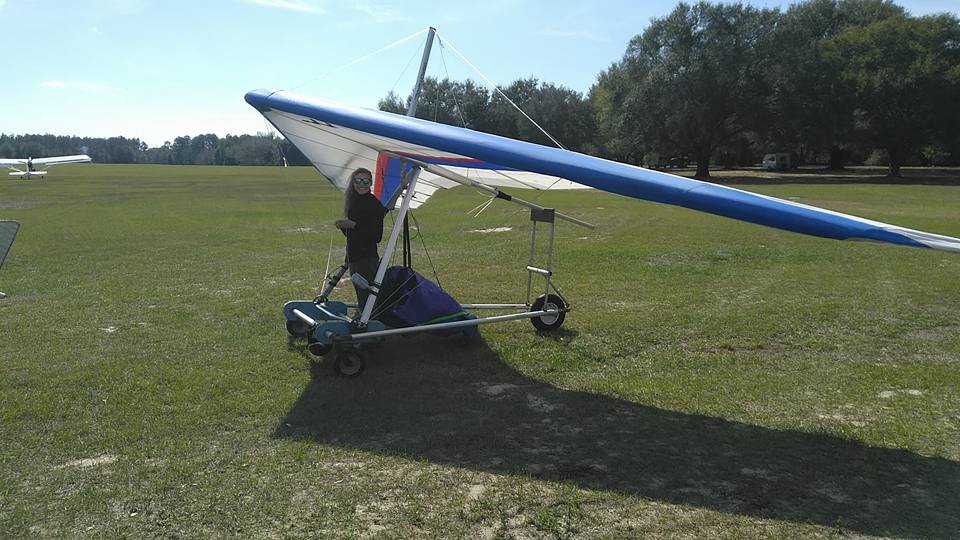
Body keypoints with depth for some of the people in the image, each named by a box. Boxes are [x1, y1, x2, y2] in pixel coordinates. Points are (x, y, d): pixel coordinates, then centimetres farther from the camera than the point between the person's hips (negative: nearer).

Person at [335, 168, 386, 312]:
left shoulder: (375, 205, -11)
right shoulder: (353, 202, 13)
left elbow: (377, 237, -16)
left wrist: (354, 225, -20)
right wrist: (343, 226, -1)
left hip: (368, 258, -8)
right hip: (353, 257, 8)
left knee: (367, 299, -11)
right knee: (360, 297, 14)